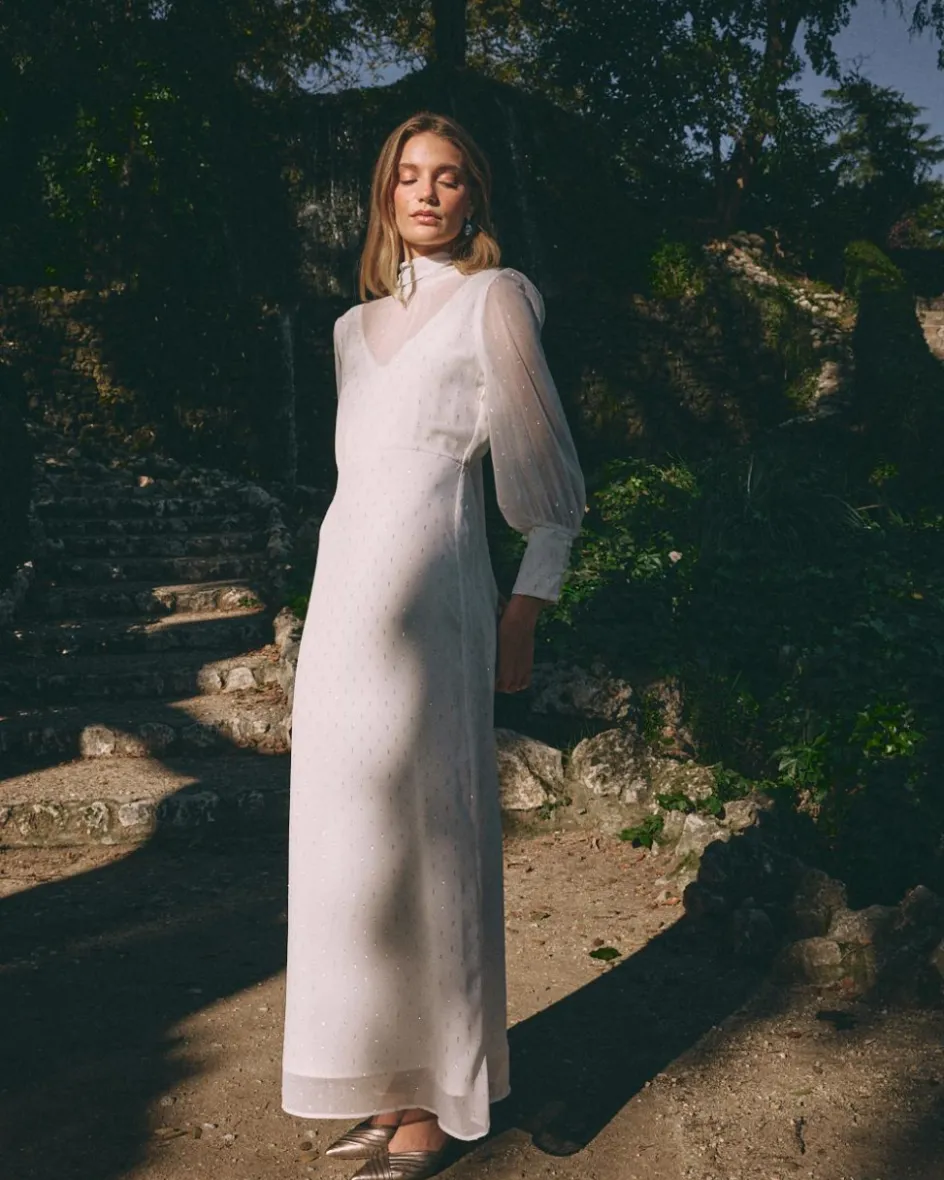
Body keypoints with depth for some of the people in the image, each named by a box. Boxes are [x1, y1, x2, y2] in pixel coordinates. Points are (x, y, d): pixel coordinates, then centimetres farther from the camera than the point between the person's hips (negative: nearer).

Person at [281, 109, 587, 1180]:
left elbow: (548, 482, -1)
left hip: (421, 594, -7)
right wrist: (344, 601, 17)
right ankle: (396, 1083, 23)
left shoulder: (493, 297, 1)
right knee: (352, 835, 9)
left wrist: (523, 613, -6)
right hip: (343, 582, 7)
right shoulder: (356, 325, 20)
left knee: (413, 833, -3)